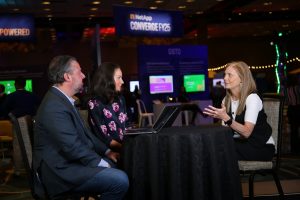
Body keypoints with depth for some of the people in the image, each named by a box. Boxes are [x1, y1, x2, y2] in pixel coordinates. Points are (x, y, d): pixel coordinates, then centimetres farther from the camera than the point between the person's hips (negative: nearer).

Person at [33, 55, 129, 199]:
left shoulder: (62, 99, 10)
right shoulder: (54, 106, -23)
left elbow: (84, 132, 16)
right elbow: (72, 147, -25)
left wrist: (106, 151, 9)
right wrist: (101, 163, -15)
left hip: (70, 161, 11)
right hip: (61, 171, -11)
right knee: (120, 180, -20)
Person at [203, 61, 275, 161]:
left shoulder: (252, 98, -14)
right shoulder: (226, 100, 9)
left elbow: (246, 132, -23)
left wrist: (226, 118, -35)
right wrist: (218, 115, -18)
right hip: (240, 143, 6)